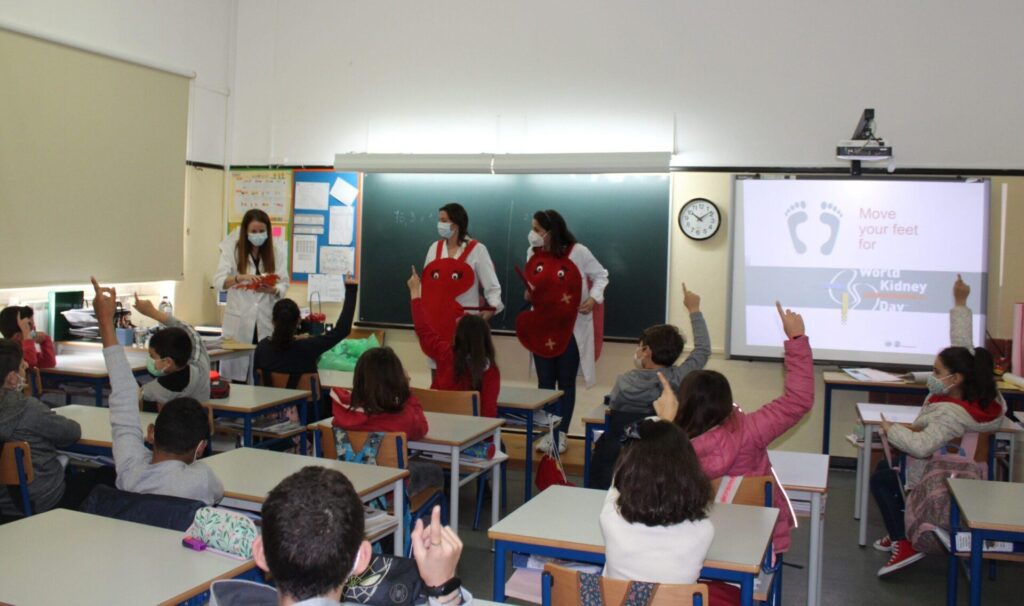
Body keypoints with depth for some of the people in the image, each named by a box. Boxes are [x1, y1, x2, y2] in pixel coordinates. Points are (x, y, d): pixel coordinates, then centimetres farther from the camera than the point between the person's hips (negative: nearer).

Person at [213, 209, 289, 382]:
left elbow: (283, 285, 2)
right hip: (238, 321, -1)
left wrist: (272, 290, -21)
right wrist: (241, 277, -27)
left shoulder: (278, 251, 5)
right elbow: (218, 281, -8)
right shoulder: (232, 249, 1)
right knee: (236, 377, 0)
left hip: (267, 321, 1)